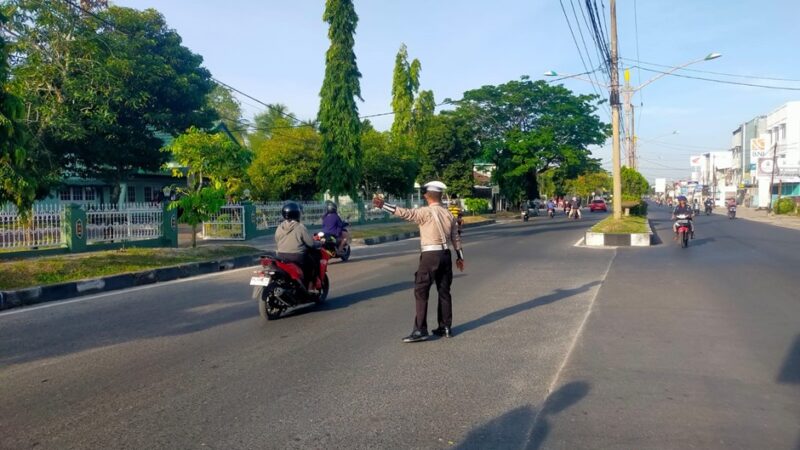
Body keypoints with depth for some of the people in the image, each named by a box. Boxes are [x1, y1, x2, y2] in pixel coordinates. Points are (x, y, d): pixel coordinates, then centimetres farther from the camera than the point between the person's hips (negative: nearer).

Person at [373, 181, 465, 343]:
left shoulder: (426, 212, -9)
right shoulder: (448, 214, 11)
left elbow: (406, 213, -21)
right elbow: (455, 238, 17)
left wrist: (383, 205, -23)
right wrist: (460, 256, 26)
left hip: (430, 255, -7)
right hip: (446, 254, 7)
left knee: (421, 292, -3)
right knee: (444, 291, 13)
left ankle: (420, 330, -6)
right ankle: (446, 328, 19)